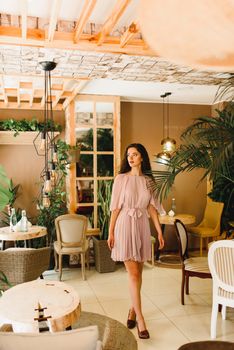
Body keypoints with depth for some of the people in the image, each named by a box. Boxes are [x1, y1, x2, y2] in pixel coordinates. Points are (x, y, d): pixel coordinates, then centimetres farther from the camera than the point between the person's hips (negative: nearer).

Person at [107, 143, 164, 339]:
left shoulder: (148, 180, 7)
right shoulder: (121, 178, -3)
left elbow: (152, 207, 8)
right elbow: (115, 207, -4)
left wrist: (159, 231, 4)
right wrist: (110, 232, -6)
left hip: (142, 227, 4)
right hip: (125, 226, -4)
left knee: (138, 272, 11)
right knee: (133, 274, -6)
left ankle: (133, 310, 29)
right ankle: (140, 320, 0)